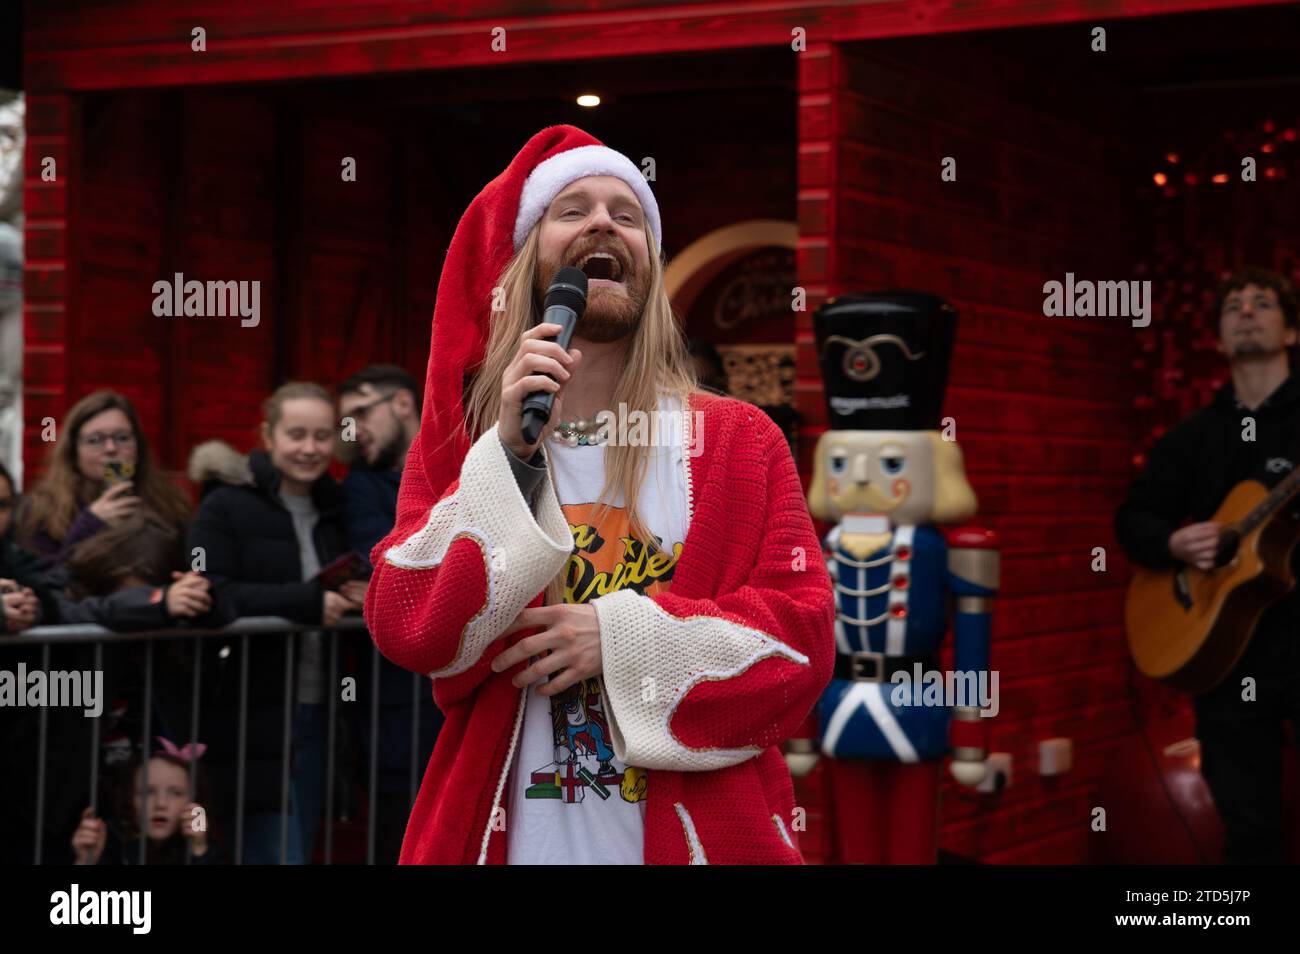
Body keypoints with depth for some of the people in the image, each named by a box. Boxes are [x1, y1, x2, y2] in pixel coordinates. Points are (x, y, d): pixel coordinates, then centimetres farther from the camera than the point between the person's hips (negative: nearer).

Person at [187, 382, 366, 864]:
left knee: (301, 848, 11)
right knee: (276, 852, -7)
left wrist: (356, 597, 3)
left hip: (317, 714, 6)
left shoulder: (334, 511, 15)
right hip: (256, 718, -6)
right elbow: (212, 596, -18)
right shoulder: (225, 508, -4)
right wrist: (308, 602, -24)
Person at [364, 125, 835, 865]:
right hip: (510, 836, 0)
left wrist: (625, 638, -18)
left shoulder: (741, 441, 0)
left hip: (700, 835, 0)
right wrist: (508, 457, -18)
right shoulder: (463, 438, 3)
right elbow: (407, 632, -9)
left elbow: (805, 635, -7)